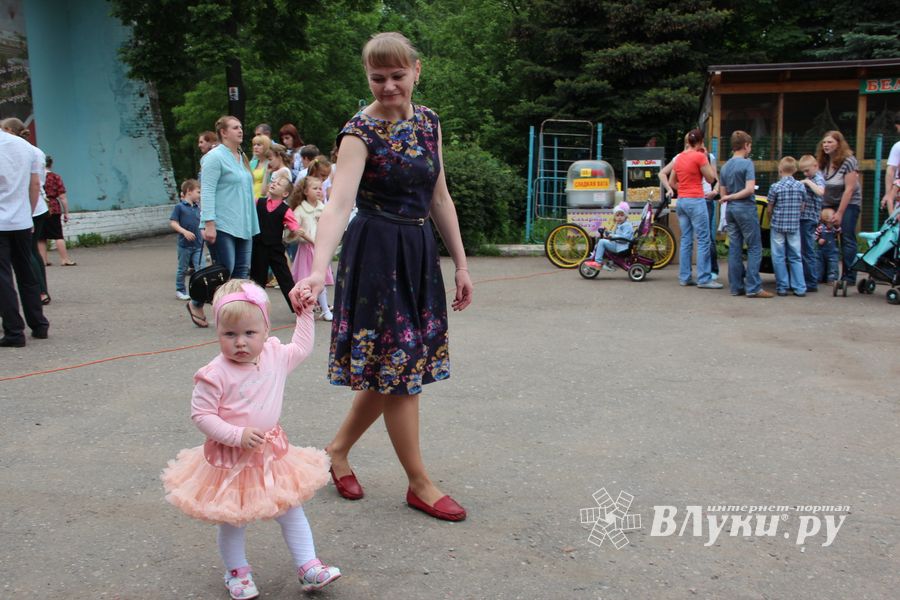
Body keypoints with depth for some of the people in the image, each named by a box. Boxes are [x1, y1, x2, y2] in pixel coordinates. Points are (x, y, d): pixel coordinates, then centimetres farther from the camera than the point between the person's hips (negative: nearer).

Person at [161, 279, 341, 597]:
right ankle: (238, 572, 36)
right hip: (231, 458, -4)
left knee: (292, 510, 11)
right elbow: (200, 414, -20)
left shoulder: (276, 356, -6)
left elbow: (301, 348, 14)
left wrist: (305, 314, 9)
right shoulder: (215, 374, -23)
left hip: (272, 453, 5)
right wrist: (238, 436, -27)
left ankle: (308, 567, 22)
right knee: (233, 521, 14)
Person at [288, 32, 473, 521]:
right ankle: (420, 485, 14)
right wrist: (318, 270, -41)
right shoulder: (361, 131, -14)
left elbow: (440, 197, 12)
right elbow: (340, 202, -27)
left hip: (419, 251, 7)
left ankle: (338, 449, 33)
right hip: (377, 254, -7)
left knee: (392, 370, 13)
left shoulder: (428, 121, 7)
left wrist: (461, 264, 11)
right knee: (398, 369, 1)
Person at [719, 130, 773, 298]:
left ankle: (736, 287, 9)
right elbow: (750, 189, -18)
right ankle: (753, 287, -7)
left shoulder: (724, 167, 11)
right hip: (746, 208, -7)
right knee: (754, 248, -3)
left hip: (730, 209, 7)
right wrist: (732, 197, -8)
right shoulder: (747, 163, -9)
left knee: (734, 249, 8)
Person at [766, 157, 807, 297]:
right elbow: (802, 207, 6)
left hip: (778, 226, -3)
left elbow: (769, 208, -3)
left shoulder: (775, 187, -9)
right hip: (794, 226, 3)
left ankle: (782, 287, 7)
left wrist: (771, 221, 15)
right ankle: (800, 288, 6)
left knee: (779, 257, 5)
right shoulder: (801, 186, 0)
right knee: (795, 257, 8)